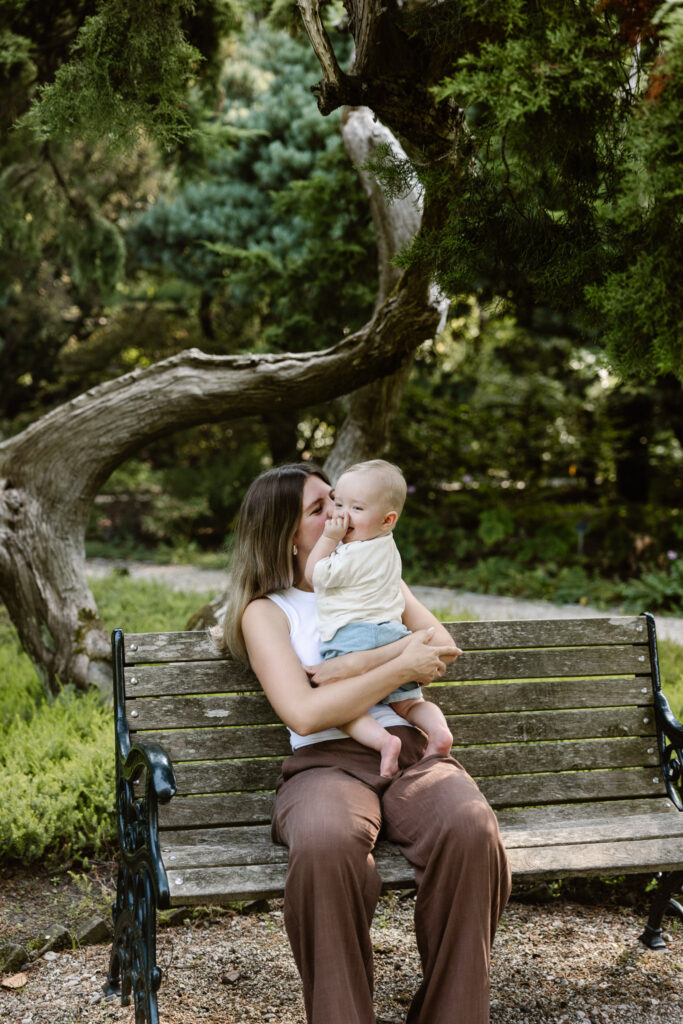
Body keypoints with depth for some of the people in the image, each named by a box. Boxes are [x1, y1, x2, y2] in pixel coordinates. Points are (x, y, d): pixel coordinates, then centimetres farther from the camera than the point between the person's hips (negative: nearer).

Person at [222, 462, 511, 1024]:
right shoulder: (265, 611, 9)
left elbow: (443, 647, 9)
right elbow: (305, 713, -7)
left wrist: (352, 667, -4)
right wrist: (401, 667, -6)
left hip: (411, 754, 3)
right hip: (327, 763, -3)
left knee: (471, 828, -32)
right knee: (325, 845, -40)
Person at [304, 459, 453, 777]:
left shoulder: (354, 557, -14)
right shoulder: (386, 548, 15)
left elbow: (313, 575, -3)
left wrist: (329, 537, -3)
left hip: (351, 640, -9)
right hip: (392, 635, 9)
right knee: (409, 704, 17)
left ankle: (383, 741, -30)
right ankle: (438, 730, -12)